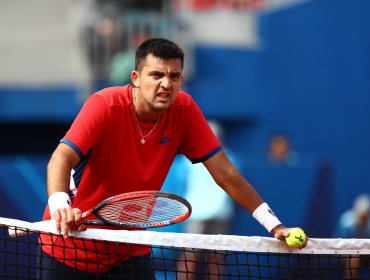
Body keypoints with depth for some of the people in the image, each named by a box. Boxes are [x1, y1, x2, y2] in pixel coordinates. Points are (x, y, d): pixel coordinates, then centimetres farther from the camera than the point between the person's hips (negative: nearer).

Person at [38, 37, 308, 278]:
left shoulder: (184, 109, -10)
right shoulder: (105, 105, -22)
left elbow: (224, 173, -8)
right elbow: (61, 160, -32)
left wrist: (273, 224, -16)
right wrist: (60, 206, -53)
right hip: (72, 240, -3)